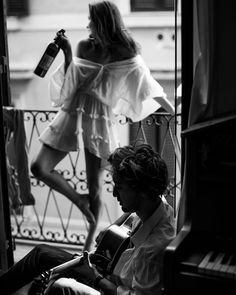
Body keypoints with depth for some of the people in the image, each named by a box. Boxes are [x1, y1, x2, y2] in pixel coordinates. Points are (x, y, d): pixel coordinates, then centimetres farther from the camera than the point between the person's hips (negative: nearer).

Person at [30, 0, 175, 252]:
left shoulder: (127, 55, -5)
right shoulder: (84, 47, 4)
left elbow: (149, 87, 7)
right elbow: (70, 81, 7)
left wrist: (171, 108, 15)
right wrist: (67, 53, -6)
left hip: (101, 121, -3)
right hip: (73, 115, 3)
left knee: (95, 187, 4)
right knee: (39, 167, -8)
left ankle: (91, 238, 23)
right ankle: (80, 201, 13)